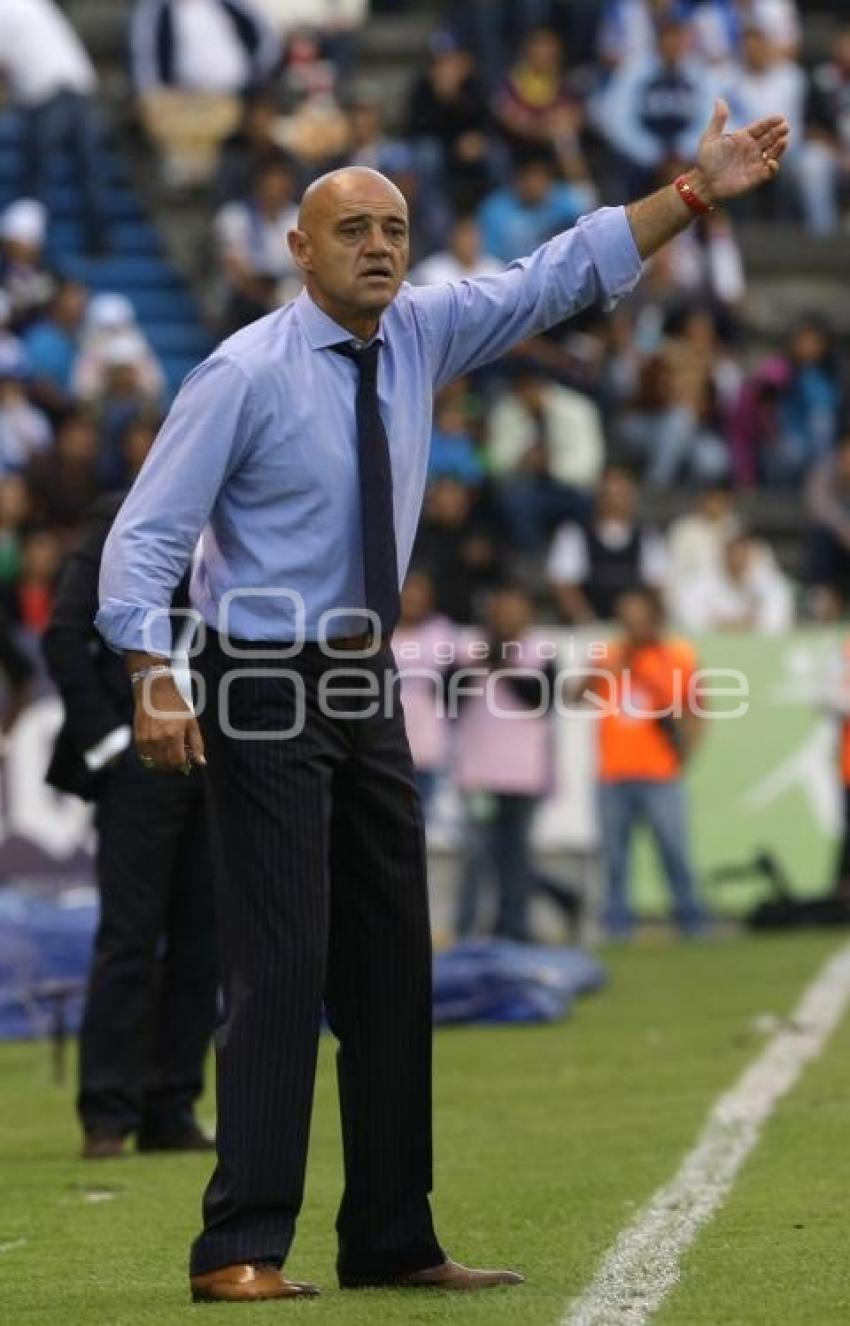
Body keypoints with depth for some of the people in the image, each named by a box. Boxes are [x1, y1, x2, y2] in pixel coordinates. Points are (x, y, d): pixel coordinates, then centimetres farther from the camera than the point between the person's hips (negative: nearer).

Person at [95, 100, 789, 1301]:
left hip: (369, 689, 7)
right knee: (281, 964, -13)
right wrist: (154, 682, -26)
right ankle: (242, 1249, -12)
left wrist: (696, 194, 0)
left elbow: (562, 277, 8)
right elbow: (146, 534, -15)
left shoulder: (422, 335, 3)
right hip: (267, 695, -7)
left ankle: (391, 1241, 16)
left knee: (391, 967, 9)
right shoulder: (246, 375, -14)